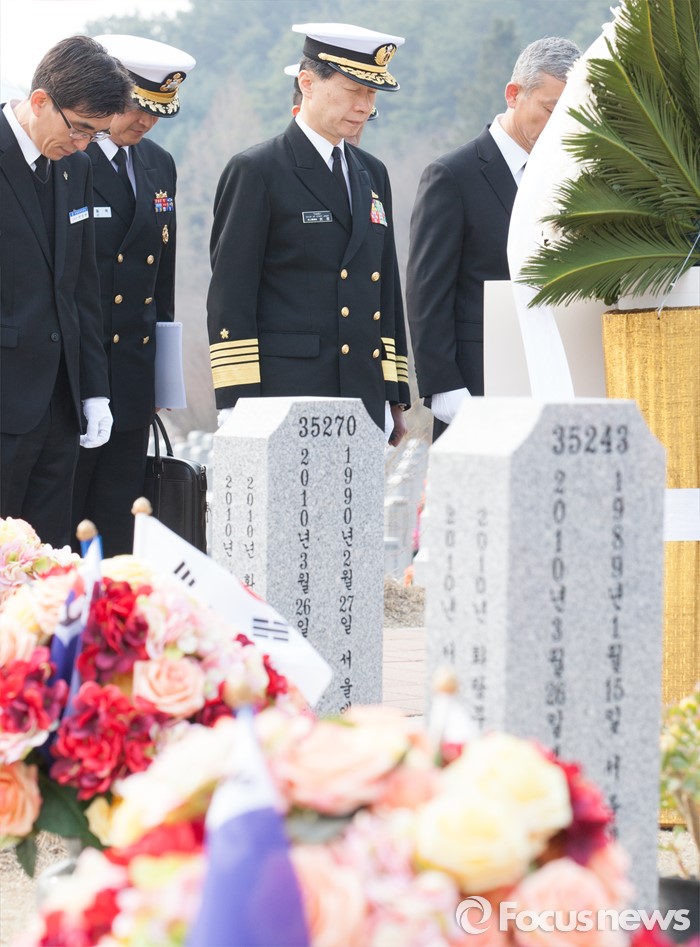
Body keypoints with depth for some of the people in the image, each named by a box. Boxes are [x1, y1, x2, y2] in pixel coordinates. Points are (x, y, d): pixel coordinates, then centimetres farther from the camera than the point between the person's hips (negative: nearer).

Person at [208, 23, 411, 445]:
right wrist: (239, 409, -13)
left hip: (365, 398, 6)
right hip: (285, 396, -6)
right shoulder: (256, 172, -3)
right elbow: (229, 299, -7)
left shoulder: (372, 174, 17)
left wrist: (394, 399, 16)